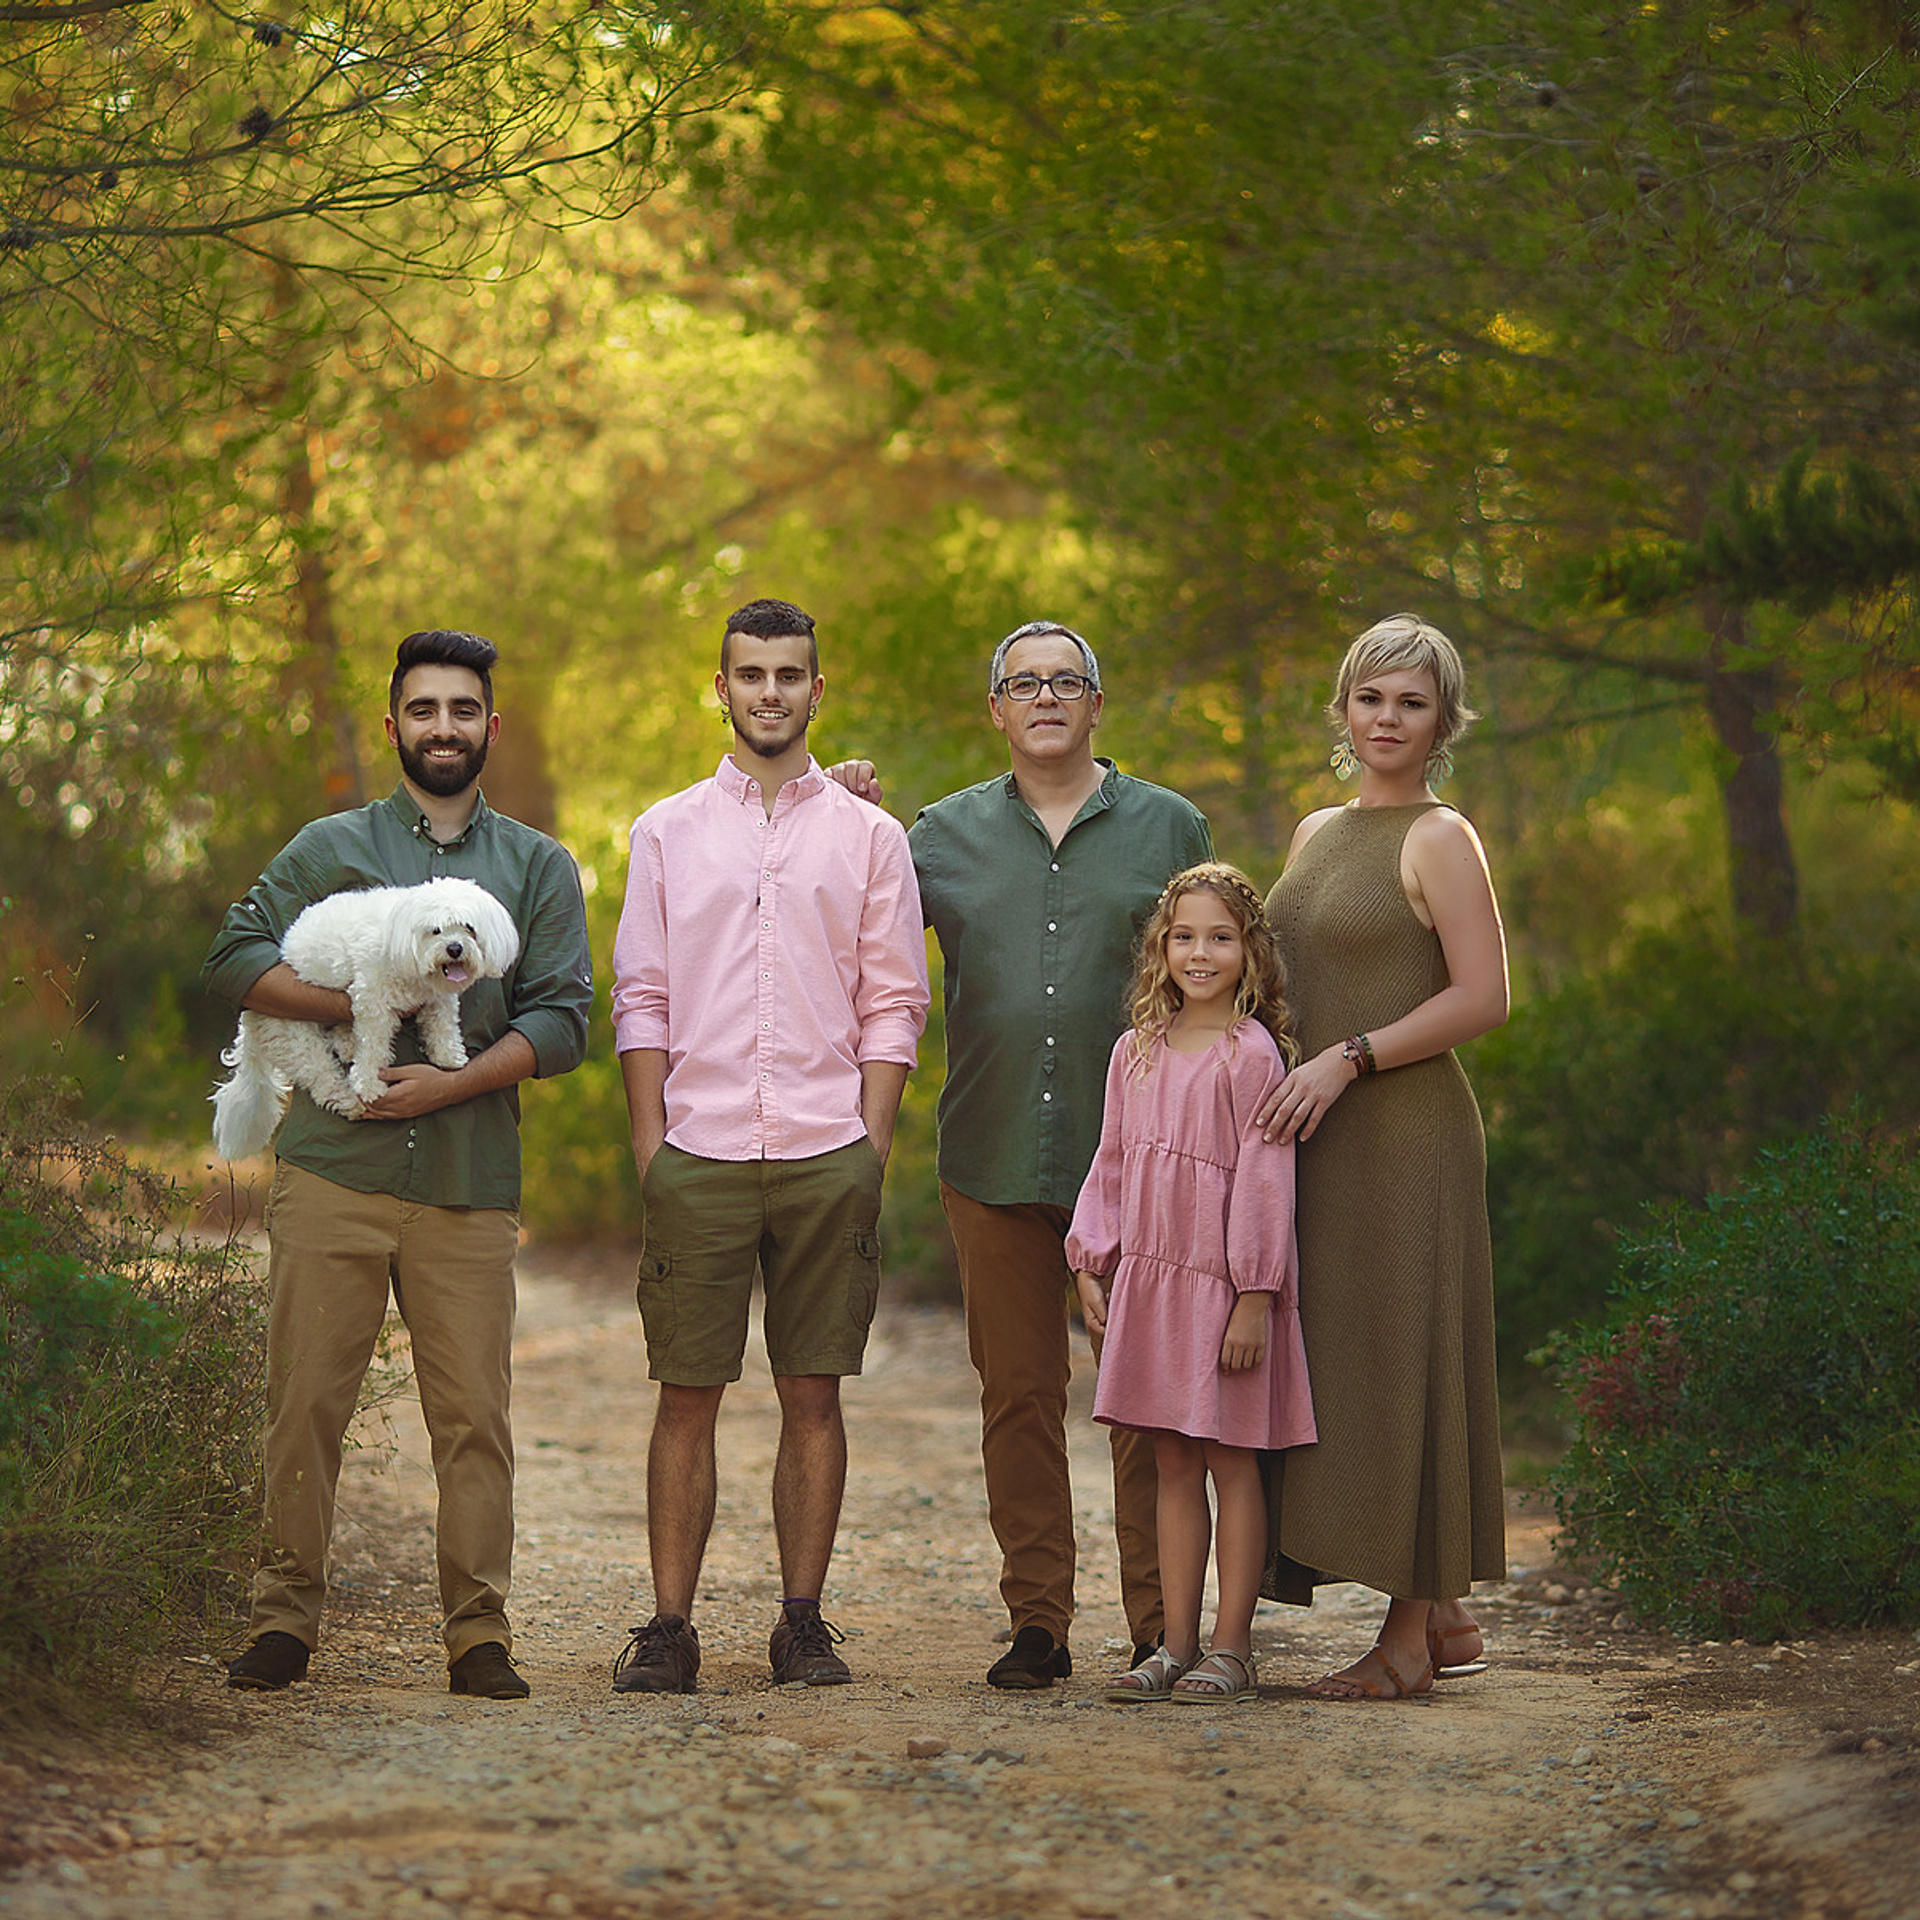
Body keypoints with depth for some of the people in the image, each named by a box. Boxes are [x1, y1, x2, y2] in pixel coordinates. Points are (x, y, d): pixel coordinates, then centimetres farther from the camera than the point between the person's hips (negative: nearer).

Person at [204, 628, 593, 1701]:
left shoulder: (540, 867, 14)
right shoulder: (332, 848, 14)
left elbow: (563, 1021, 4)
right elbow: (237, 958, 6)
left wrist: (451, 1082, -9)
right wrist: (354, 1004, -8)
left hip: (472, 1182, 0)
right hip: (333, 1169, 0)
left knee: (474, 1415, -3)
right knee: (306, 1404, -2)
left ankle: (480, 1634, 2)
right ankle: (286, 1622, 7)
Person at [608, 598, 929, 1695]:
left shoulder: (868, 836, 9)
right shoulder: (668, 833, 11)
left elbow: (893, 1006, 7)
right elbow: (641, 999, 9)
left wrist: (871, 1151, -2)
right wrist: (650, 1144, 0)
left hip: (827, 1155, 0)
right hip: (698, 1153, 0)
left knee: (815, 1395, 2)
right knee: (688, 1395, -1)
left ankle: (804, 1621, 10)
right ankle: (670, 1626, 3)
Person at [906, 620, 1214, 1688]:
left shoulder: (1170, 828, 8)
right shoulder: (947, 834, 11)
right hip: (994, 1162, 2)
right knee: (1019, 1397, 5)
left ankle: (1159, 1626, 4)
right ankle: (1038, 1623, 11)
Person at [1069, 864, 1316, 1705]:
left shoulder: (1252, 1054, -9)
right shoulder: (1136, 1052, 10)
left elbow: (1265, 1180, -12)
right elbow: (1111, 1166, 15)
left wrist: (1254, 1297, -15)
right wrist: (1091, 1264, 8)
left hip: (1224, 1281, -6)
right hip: (1149, 1278, 6)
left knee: (1230, 1461, 0)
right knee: (1172, 1463, 10)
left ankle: (1231, 1648, 6)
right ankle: (1176, 1644, 15)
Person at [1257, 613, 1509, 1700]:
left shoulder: (1439, 839, -7)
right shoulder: (1318, 834, 17)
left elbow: (1483, 997, -14)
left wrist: (1347, 1059, -18)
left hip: (1406, 1135, -8)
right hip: (1325, 1139, 8)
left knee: (1399, 1361, -5)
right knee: (1339, 1360, 8)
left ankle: (1411, 1631, 2)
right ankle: (1446, 1621, 16)